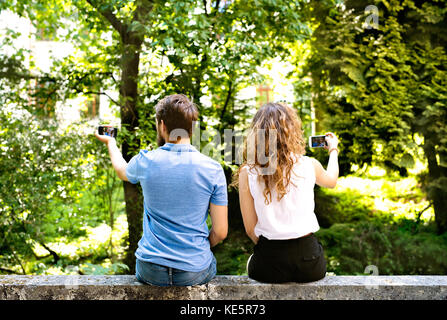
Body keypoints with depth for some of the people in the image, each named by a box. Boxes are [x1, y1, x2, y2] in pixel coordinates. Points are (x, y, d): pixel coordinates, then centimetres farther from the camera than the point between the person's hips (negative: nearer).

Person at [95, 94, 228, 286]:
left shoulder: (145, 162, -9)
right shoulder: (213, 169, -12)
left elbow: (122, 170, 18)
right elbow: (220, 232, -9)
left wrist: (110, 142, 37)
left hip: (151, 272, 1)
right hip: (196, 273, -1)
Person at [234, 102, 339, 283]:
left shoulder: (247, 173, -11)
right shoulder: (309, 165, -8)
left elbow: (250, 229, -5)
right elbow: (331, 181, 18)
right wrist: (333, 150, 37)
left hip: (268, 266, -1)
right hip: (308, 262, 1)